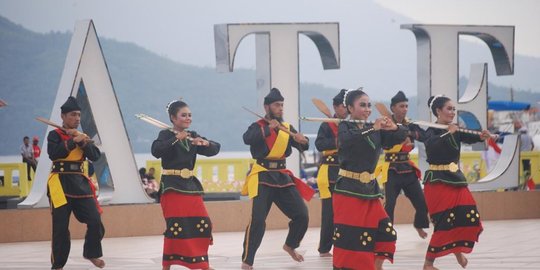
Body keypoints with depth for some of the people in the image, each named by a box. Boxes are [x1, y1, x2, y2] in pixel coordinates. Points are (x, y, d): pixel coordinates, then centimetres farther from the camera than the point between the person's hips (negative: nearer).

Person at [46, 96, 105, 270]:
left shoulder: (82, 136, 15)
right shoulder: (55, 135, -1)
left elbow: (95, 156, 2)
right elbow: (53, 153, -19)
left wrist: (83, 142, -12)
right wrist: (73, 141, -24)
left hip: (80, 182, 5)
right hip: (61, 182, -5)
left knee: (95, 221, -3)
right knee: (60, 226, -3)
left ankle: (91, 254, 19)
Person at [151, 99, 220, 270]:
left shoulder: (192, 136, 13)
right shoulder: (166, 135, -5)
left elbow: (215, 149, 7)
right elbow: (156, 151, -24)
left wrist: (205, 143, -14)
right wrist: (176, 139, -29)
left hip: (190, 185, 6)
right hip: (172, 186, -6)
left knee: (203, 224, 4)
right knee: (176, 226, -14)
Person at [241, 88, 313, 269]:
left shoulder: (286, 127, 12)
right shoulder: (258, 127, -5)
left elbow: (302, 146, 4)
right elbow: (247, 139, -26)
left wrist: (303, 141, -20)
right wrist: (269, 128, -35)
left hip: (282, 177, 5)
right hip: (262, 178, -5)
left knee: (301, 215, 5)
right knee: (257, 220, -15)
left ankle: (290, 246, 31)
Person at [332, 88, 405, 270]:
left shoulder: (375, 129, 9)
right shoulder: (345, 127, -6)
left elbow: (399, 139, 1)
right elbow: (346, 141, -29)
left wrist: (395, 128, -20)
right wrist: (372, 129, -36)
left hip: (370, 188, 6)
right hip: (348, 189, -6)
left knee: (384, 232, 3)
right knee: (348, 236, -8)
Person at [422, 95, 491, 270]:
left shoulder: (455, 130, 9)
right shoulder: (431, 132, -11)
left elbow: (468, 138, -9)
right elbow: (432, 147, -32)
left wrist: (481, 137, -28)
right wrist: (449, 134, -33)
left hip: (456, 178, 7)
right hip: (437, 181, -7)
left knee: (471, 217, -1)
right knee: (445, 222, -11)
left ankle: (458, 249, 26)